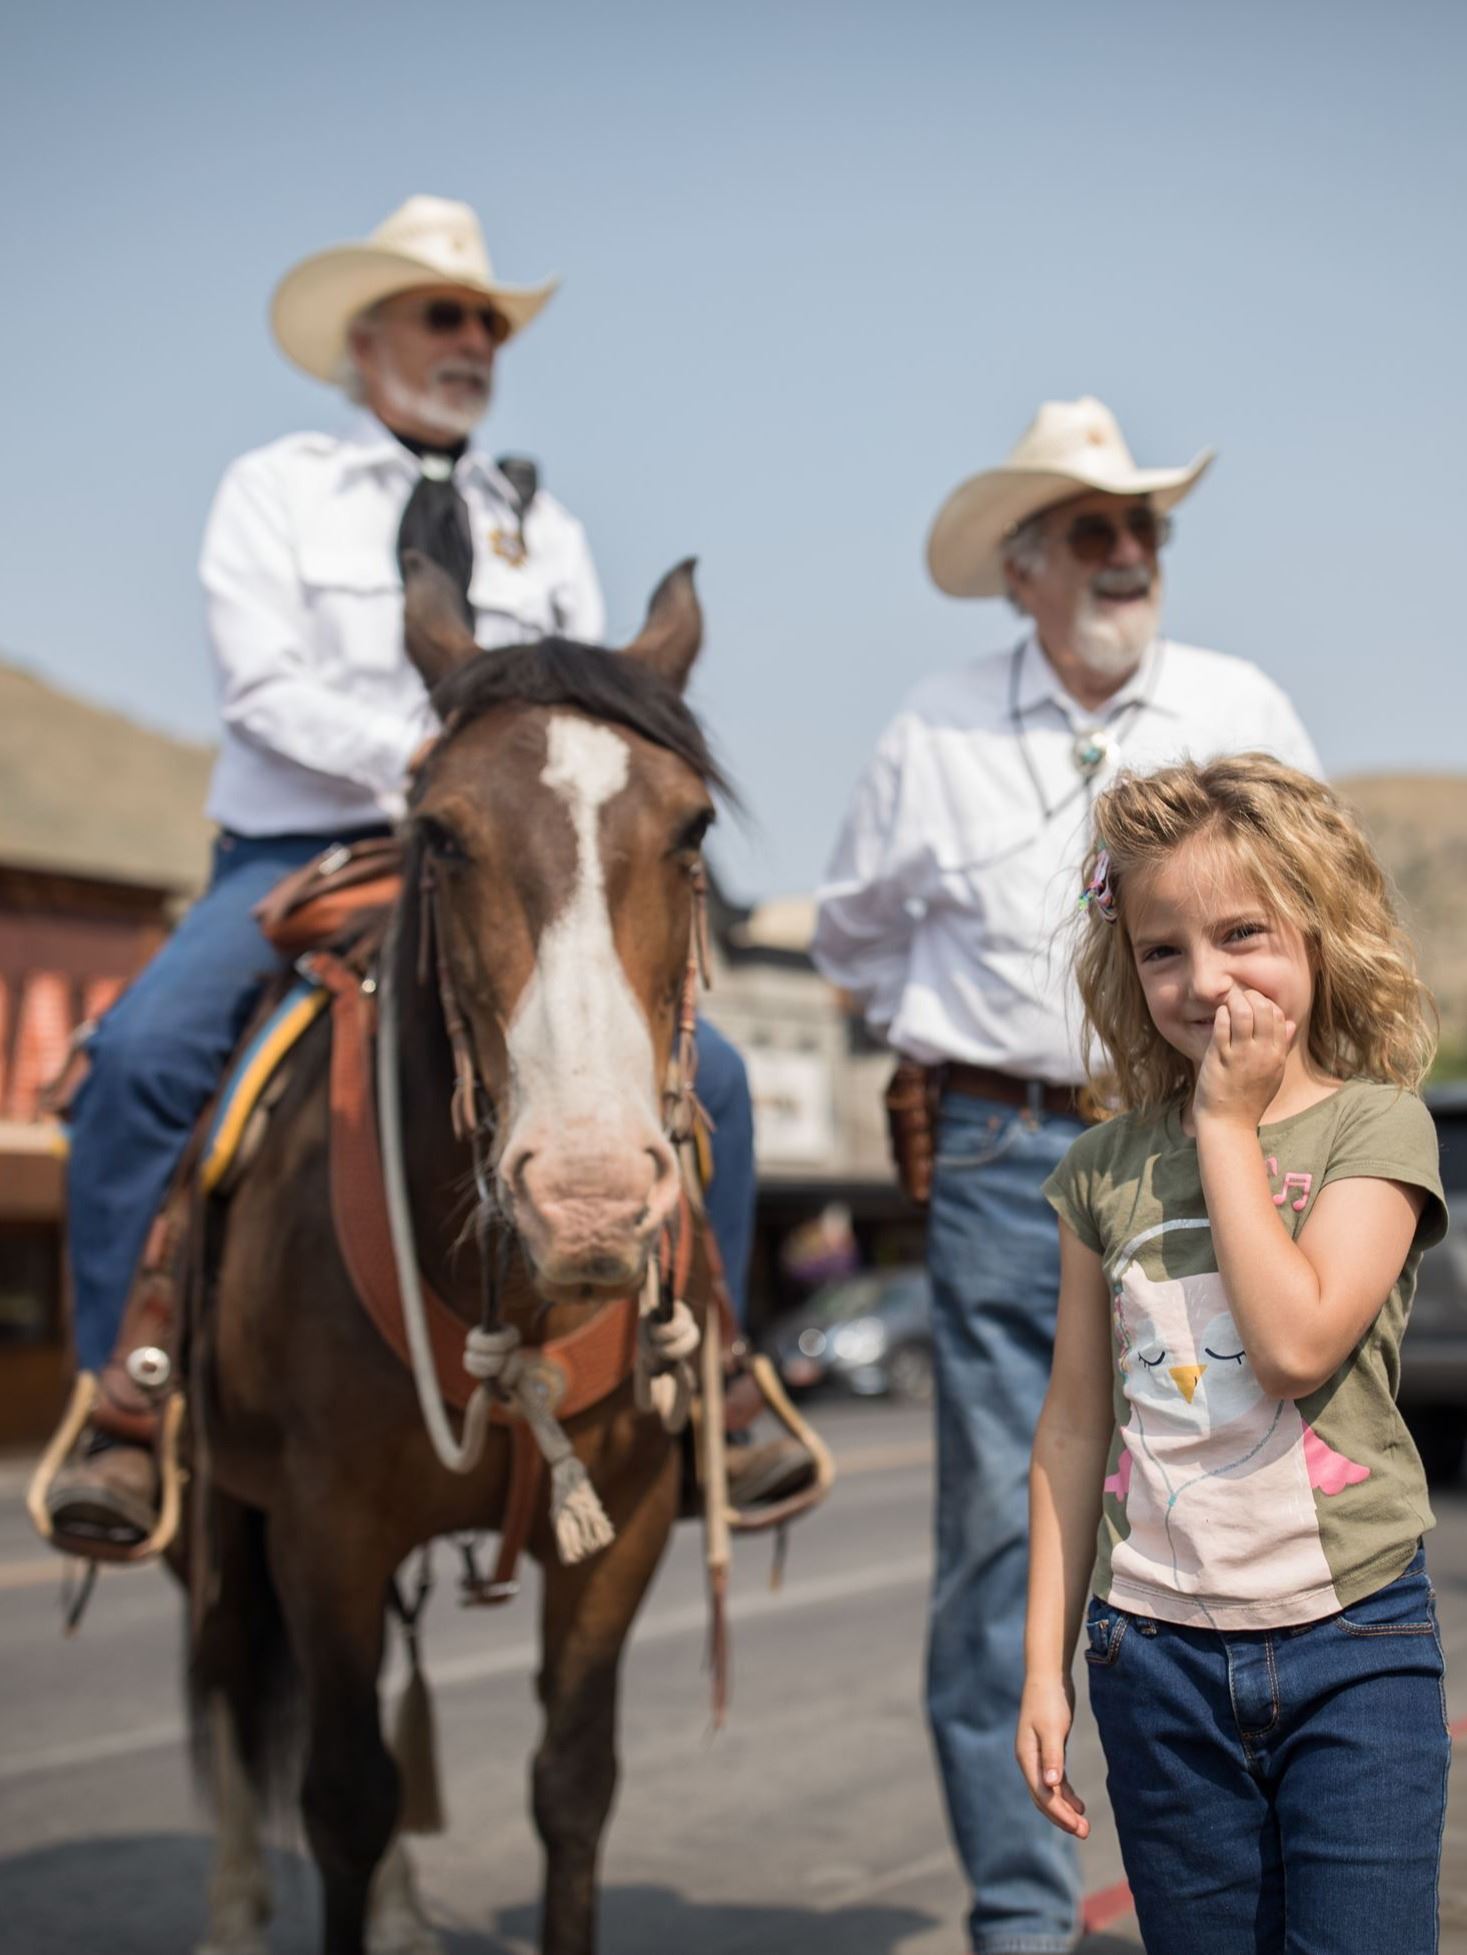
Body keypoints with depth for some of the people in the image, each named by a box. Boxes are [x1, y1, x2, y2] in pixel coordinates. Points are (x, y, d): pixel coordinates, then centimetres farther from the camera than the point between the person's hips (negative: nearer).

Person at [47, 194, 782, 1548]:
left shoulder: (542, 525, 18)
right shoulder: (277, 489, 8)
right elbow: (266, 683, -7)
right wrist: (422, 755, -20)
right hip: (300, 862, -3)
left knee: (706, 1073, -13)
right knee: (140, 1052, -29)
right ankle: (121, 1408, -17)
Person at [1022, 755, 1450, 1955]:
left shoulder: (1376, 1125, -5)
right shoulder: (1107, 1167, 4)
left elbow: (1297, 1342, -21)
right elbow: (1075, 1427, 8)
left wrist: (1228, 1124, -13)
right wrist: (1046, 1663, 6)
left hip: (1351, 1643, -3)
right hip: (1161, 1655, 3)